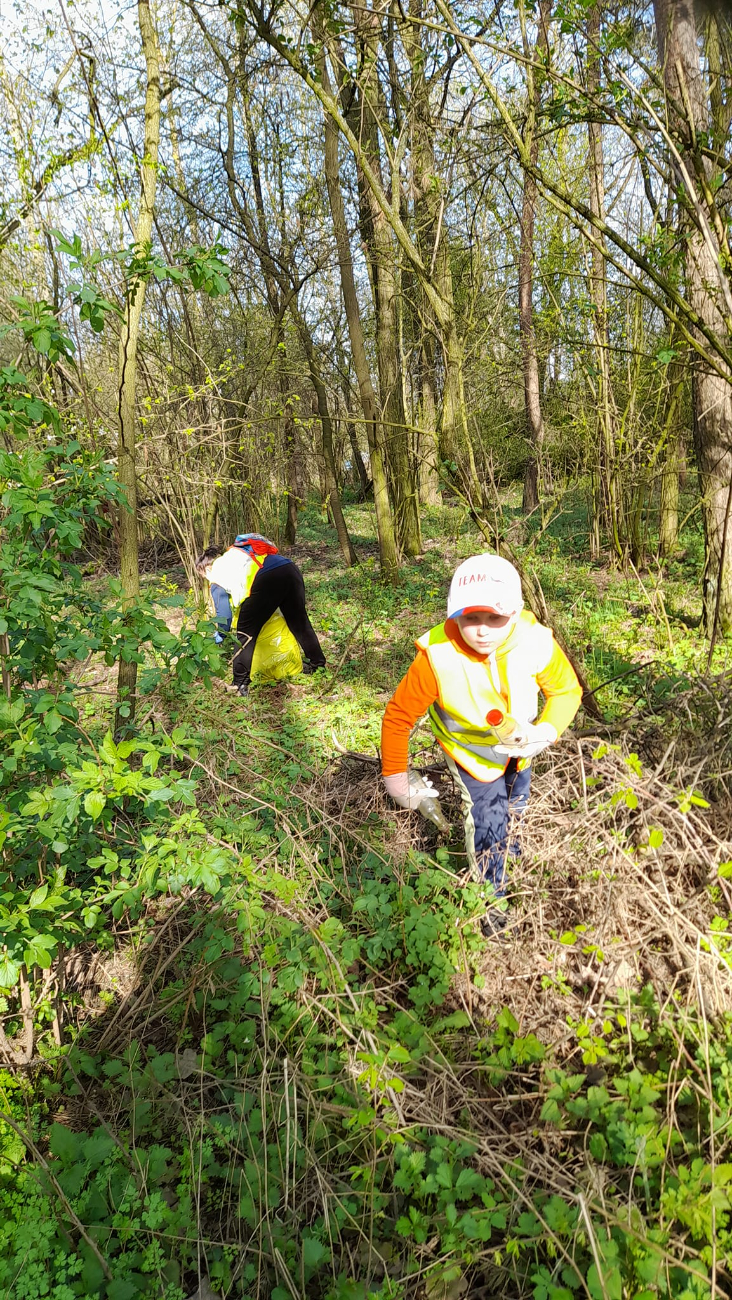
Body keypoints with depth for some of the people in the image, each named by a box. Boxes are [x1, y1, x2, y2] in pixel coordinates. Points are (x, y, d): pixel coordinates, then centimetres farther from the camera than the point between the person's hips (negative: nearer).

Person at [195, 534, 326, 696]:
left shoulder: (216, 575, 20)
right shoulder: (233, 554, 38)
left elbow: (223, 614, 19)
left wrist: (220, 636, 36)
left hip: (265, 580, -7)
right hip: (290, 569, 7)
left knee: (245, 633, 9)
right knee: (300, 622, 26)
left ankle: (240, 685, 8)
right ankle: (318, 664, 41)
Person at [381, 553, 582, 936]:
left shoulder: (537, 642, -33)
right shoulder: (437, 657, -37)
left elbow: (567, 690, -14)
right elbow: (398, 716, -24)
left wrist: (546, 732, -32)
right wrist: (396, 780, -17)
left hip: (518, 745, 3)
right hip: (470, 750, -3)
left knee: (515, 808, 25)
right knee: (487, 821, -7)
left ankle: (511, 848, 61)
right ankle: (492, 898, 24)